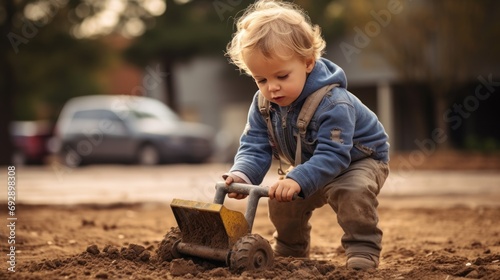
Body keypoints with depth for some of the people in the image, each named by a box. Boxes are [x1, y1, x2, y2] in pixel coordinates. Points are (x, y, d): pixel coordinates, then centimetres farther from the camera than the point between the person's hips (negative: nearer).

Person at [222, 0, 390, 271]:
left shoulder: (333, 103, -38)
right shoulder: (263, 105, -16)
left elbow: (332, 156, -43)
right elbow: (254, 147, -16)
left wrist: (297, 180, -58)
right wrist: (241, 175, -39)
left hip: (360, 160, -7)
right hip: (310, 165, 7)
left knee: (353, 191, -34)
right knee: (280, 200, -2)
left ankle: (363, 251, -19)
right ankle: (289, 249, 23)